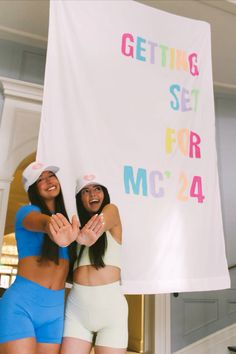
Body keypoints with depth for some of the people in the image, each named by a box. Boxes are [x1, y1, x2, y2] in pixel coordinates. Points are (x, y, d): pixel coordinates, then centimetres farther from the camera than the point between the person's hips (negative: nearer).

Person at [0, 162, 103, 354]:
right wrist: (52, 226, -50)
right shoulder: (27, 211, -2)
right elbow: (41, 222, -26)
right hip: (20, 302, -4)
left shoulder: (65, 220, 15)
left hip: (55, 309, 5)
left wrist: (81, 238, -26)